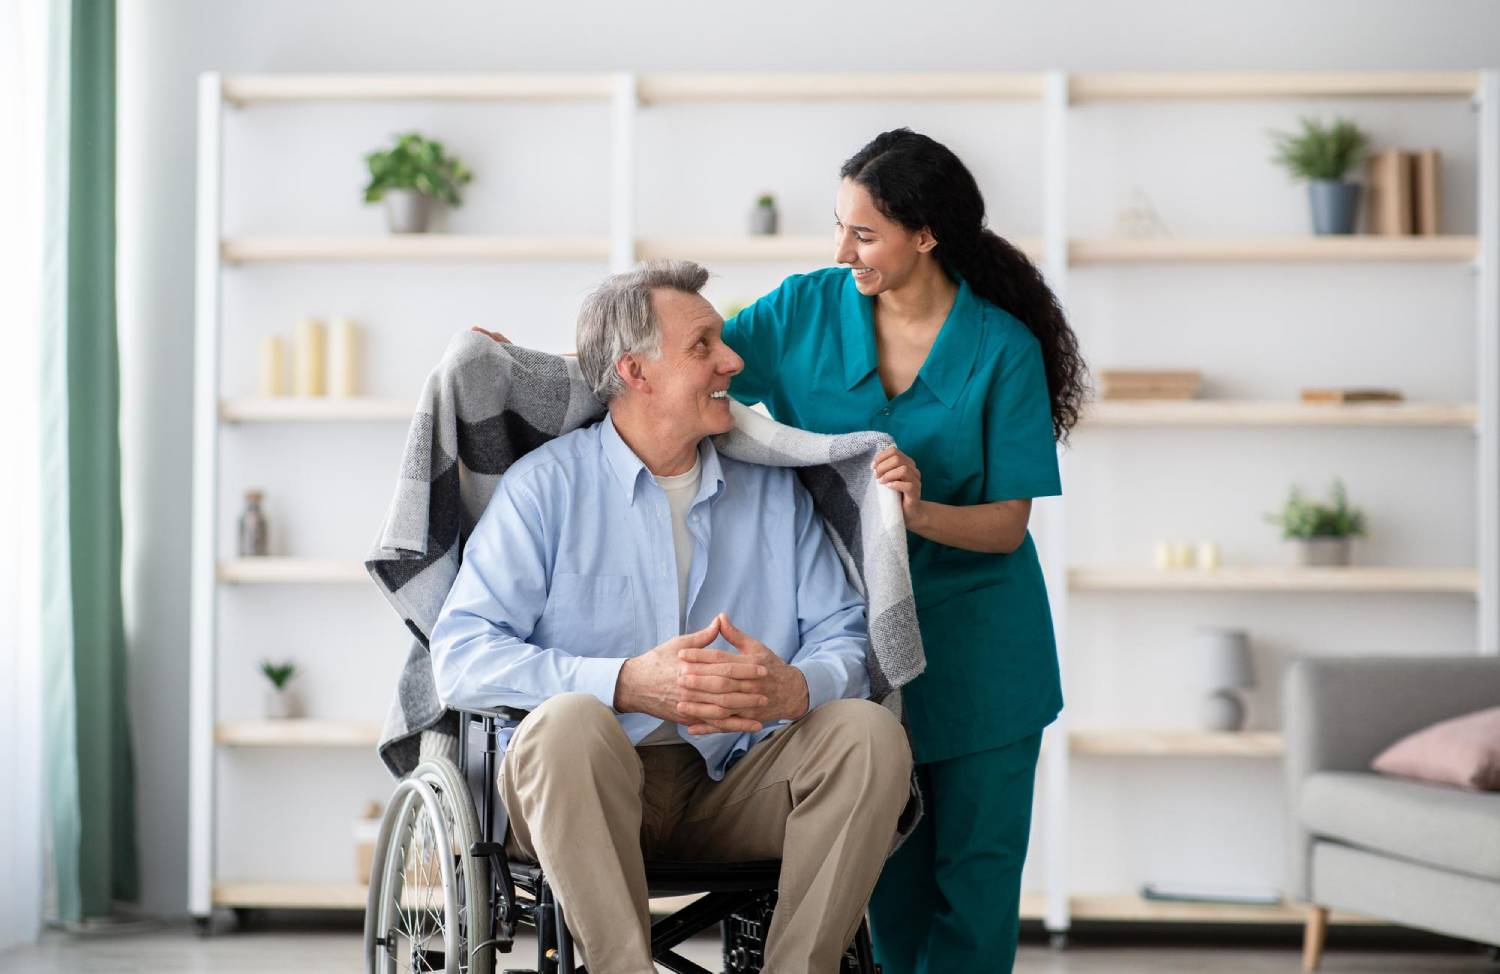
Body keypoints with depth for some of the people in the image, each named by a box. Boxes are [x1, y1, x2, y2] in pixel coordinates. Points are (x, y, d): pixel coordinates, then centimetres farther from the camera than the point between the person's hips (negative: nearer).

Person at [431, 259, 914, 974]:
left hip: (730, 788, 3)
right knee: (568, 720, -35)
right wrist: (628, 683, -22)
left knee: (870, 732, -21)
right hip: (577, 785, -3)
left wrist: (794, 688, -18)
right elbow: (460, 655, -9)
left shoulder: (775, 491, 15)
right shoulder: (547, 485, 2)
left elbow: (847, 641, 8)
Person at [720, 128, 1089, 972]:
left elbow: (1006, 525, -11)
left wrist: (919, 512, -30)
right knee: (888, 872, 8)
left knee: (975, 870, 0)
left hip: (973, 646, -2)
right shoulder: (806, 310, -4)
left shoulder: (1002, 348, -11)